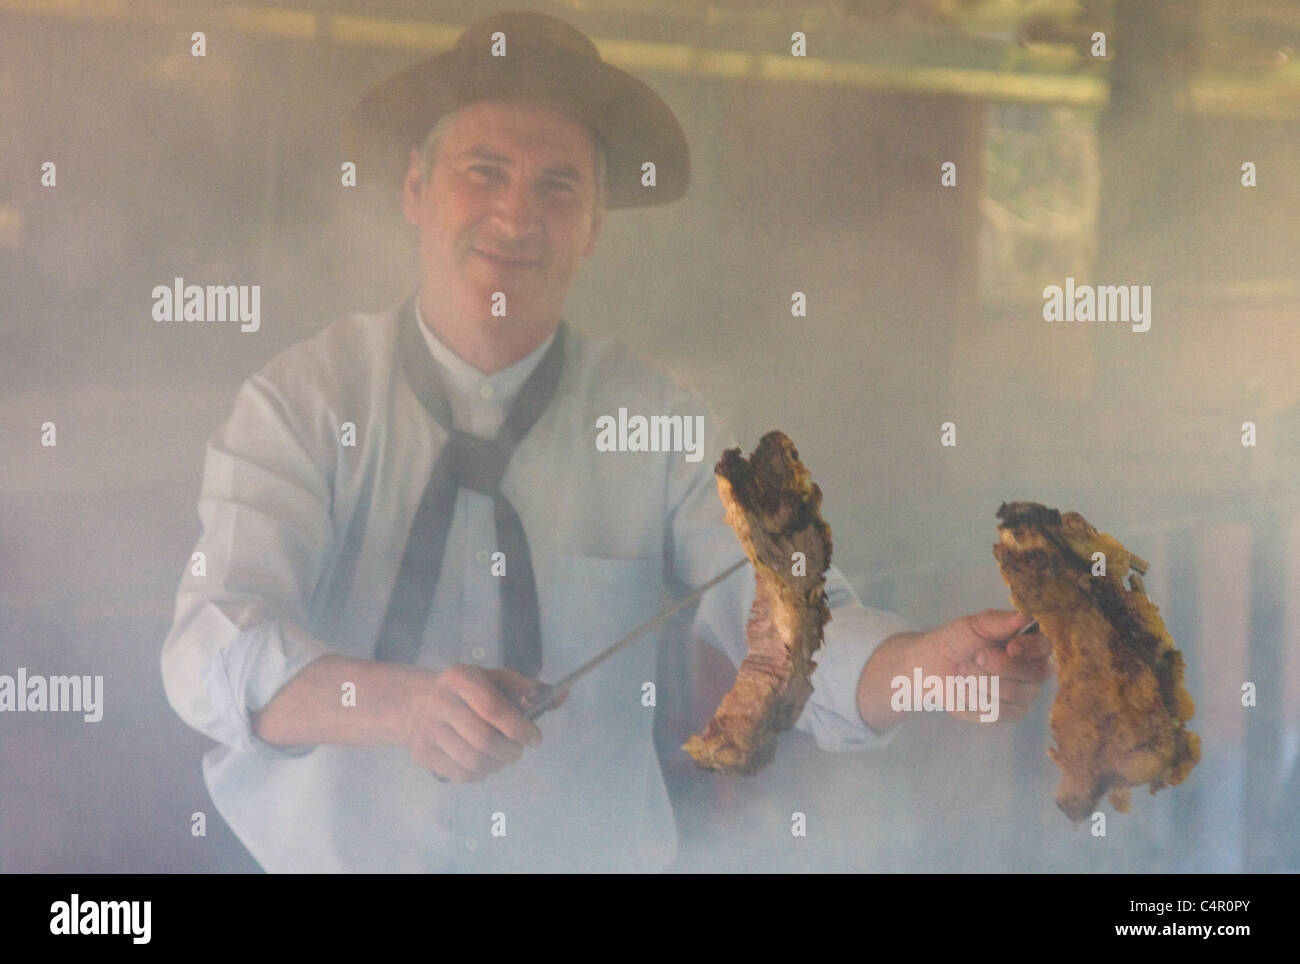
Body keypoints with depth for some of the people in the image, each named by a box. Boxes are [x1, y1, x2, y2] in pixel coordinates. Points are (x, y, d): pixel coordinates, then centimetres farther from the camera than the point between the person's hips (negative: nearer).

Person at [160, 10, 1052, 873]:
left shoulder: (661, 420, 1)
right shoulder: (304, 401, -3)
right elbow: (211, 656, -15)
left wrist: (928, 664, -30)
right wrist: (402, 705, -33)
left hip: (589, 857, 1)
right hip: (325, 857, -1)